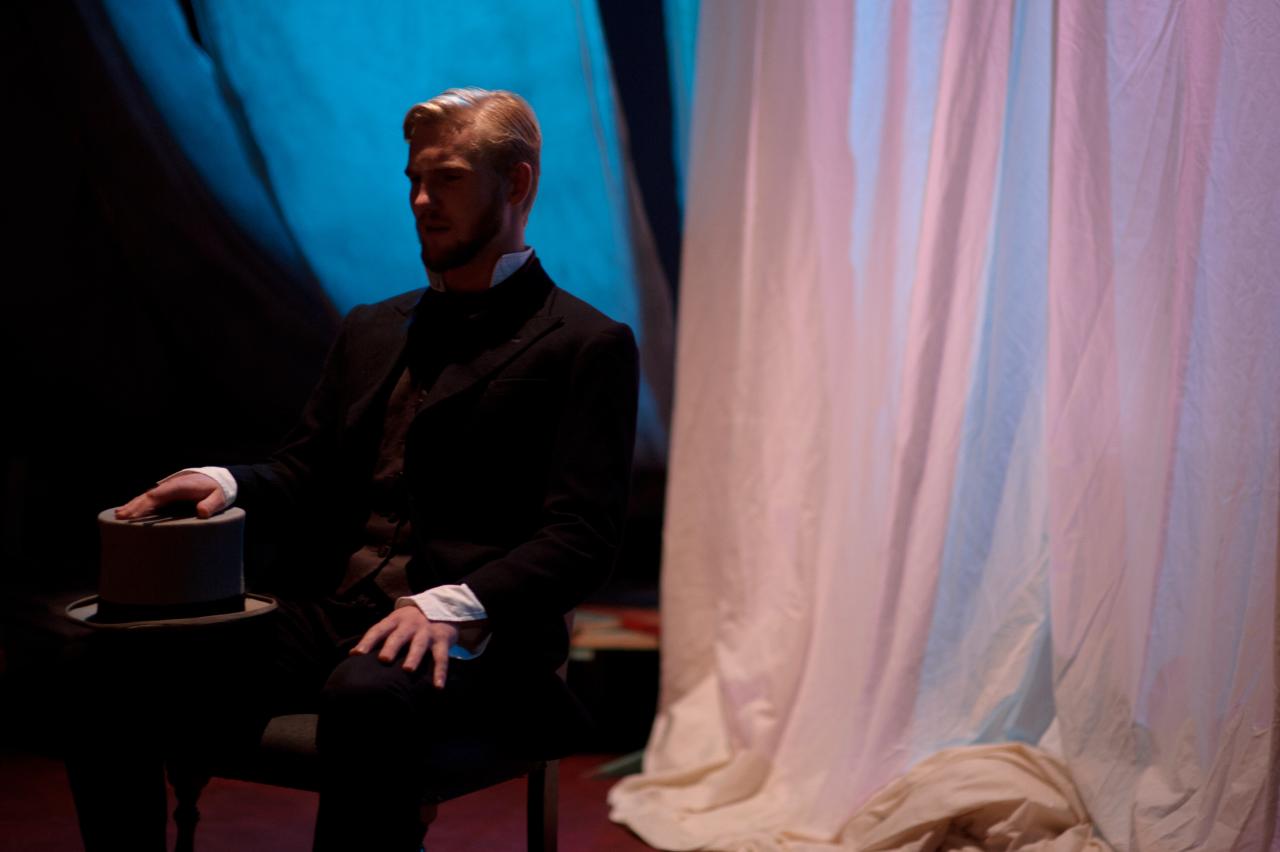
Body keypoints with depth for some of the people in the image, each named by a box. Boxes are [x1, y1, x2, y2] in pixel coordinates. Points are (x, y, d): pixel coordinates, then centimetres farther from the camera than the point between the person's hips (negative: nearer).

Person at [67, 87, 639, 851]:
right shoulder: (372, 330, 24)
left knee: (367, 697, -40)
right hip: (328, 615, 6)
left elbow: (583, 537, -8)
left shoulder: (587, 345, 2)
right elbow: (305, 478, 22)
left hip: (472, 641, -6)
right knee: (115, 679, -16)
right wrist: (226, 482, -1)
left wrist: (454, 604, -24)